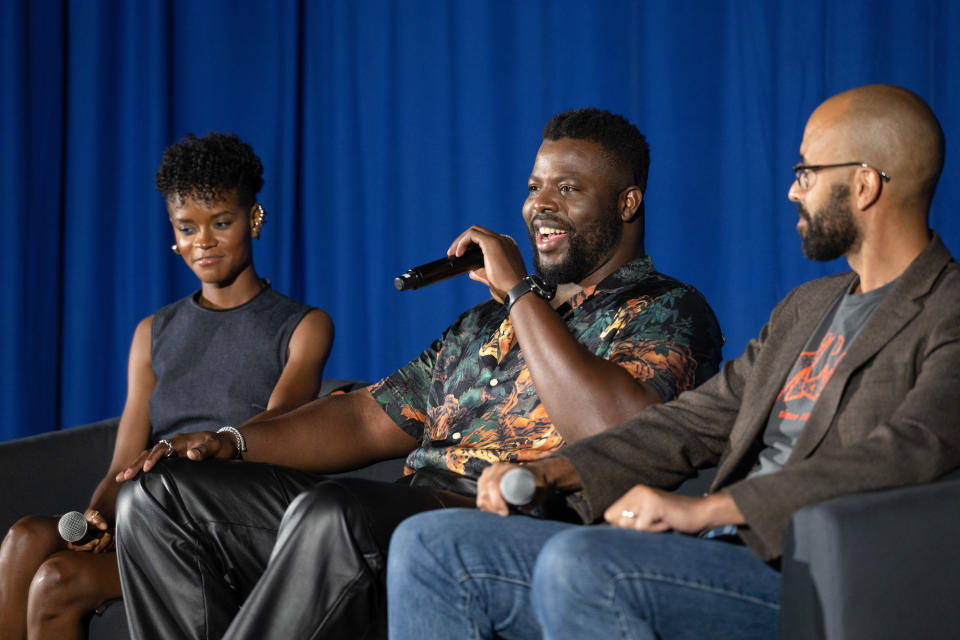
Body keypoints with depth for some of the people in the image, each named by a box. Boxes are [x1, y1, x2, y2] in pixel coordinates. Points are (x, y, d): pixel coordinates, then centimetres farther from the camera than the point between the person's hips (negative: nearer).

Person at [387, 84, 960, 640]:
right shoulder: (806, 307, 24)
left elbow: (910, 454, -22)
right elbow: (697, 419, 22)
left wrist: (705, 509, -24)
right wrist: (551, 471, 6)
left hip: (801, 591, -9)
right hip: (710, 558, 9)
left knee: (578, 562, -35)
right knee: (428, 545, 0)